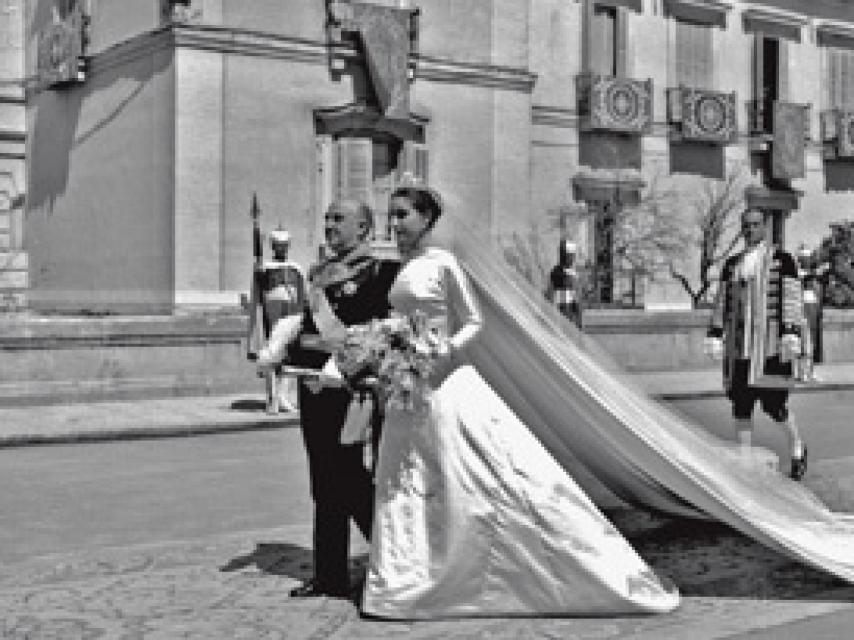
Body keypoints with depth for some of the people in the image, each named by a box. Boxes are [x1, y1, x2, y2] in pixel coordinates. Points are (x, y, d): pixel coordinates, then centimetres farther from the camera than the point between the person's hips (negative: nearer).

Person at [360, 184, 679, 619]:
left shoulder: (442, 263, -9)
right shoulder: (402, 269, 12)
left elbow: (473, 323, -7)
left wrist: (448, 351, -23)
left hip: (445, 383, -8)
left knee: (503, 476, -5)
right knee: (403, 485, 10)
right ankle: (407, 585, 22)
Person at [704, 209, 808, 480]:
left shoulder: (782, 259, -2)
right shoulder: (732, 264, 13)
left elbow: (792, 300, -7)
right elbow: (722, 303, 14)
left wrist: (791, 335, -15)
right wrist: (714, 336, 8)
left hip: (770, 342, -5)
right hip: (739, 344, 5)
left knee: (773, 403, -5)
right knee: (740, 403, 5)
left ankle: (797, 449, 20)